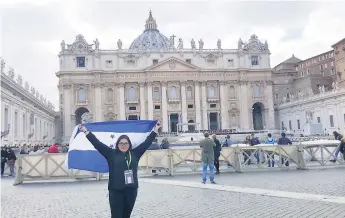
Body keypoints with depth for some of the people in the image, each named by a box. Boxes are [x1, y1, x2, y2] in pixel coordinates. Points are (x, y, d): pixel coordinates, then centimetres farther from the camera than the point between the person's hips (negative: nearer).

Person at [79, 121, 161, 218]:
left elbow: (146, 142, 11)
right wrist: (86, 131, -4)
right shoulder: (111, 154, 2)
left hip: (131, 190, 3)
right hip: (115, 191, -2)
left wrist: (155, 129, 12)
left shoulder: (134, 153, 8)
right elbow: (97, 143, 0)